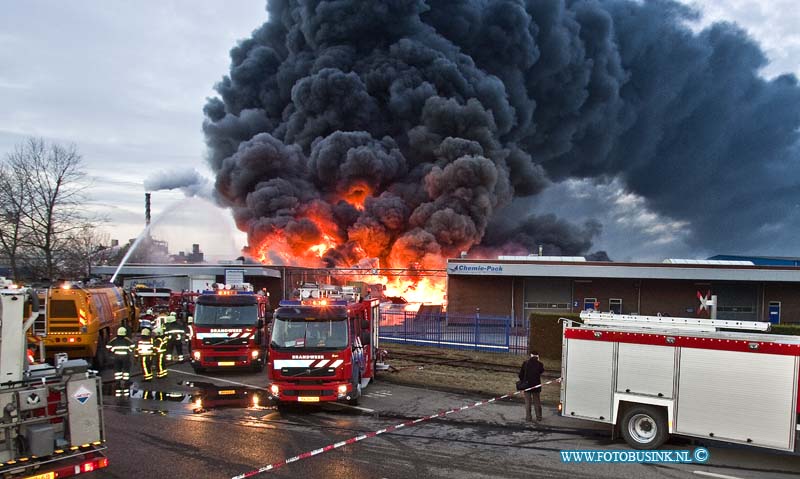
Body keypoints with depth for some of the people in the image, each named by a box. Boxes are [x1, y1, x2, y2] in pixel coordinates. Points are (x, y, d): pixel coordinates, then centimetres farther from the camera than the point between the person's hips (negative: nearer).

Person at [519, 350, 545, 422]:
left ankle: (528, 417, 5)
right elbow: (542, 371, 8)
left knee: (528, 401, 6)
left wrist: (522, 381, 11)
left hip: (527, 384, -1)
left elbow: (521, 374, -4)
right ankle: (539, 417, 19)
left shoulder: (525, 362, -6)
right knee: (537, 401, 14)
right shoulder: (539, 363, -9)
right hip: (536, 384, 1)